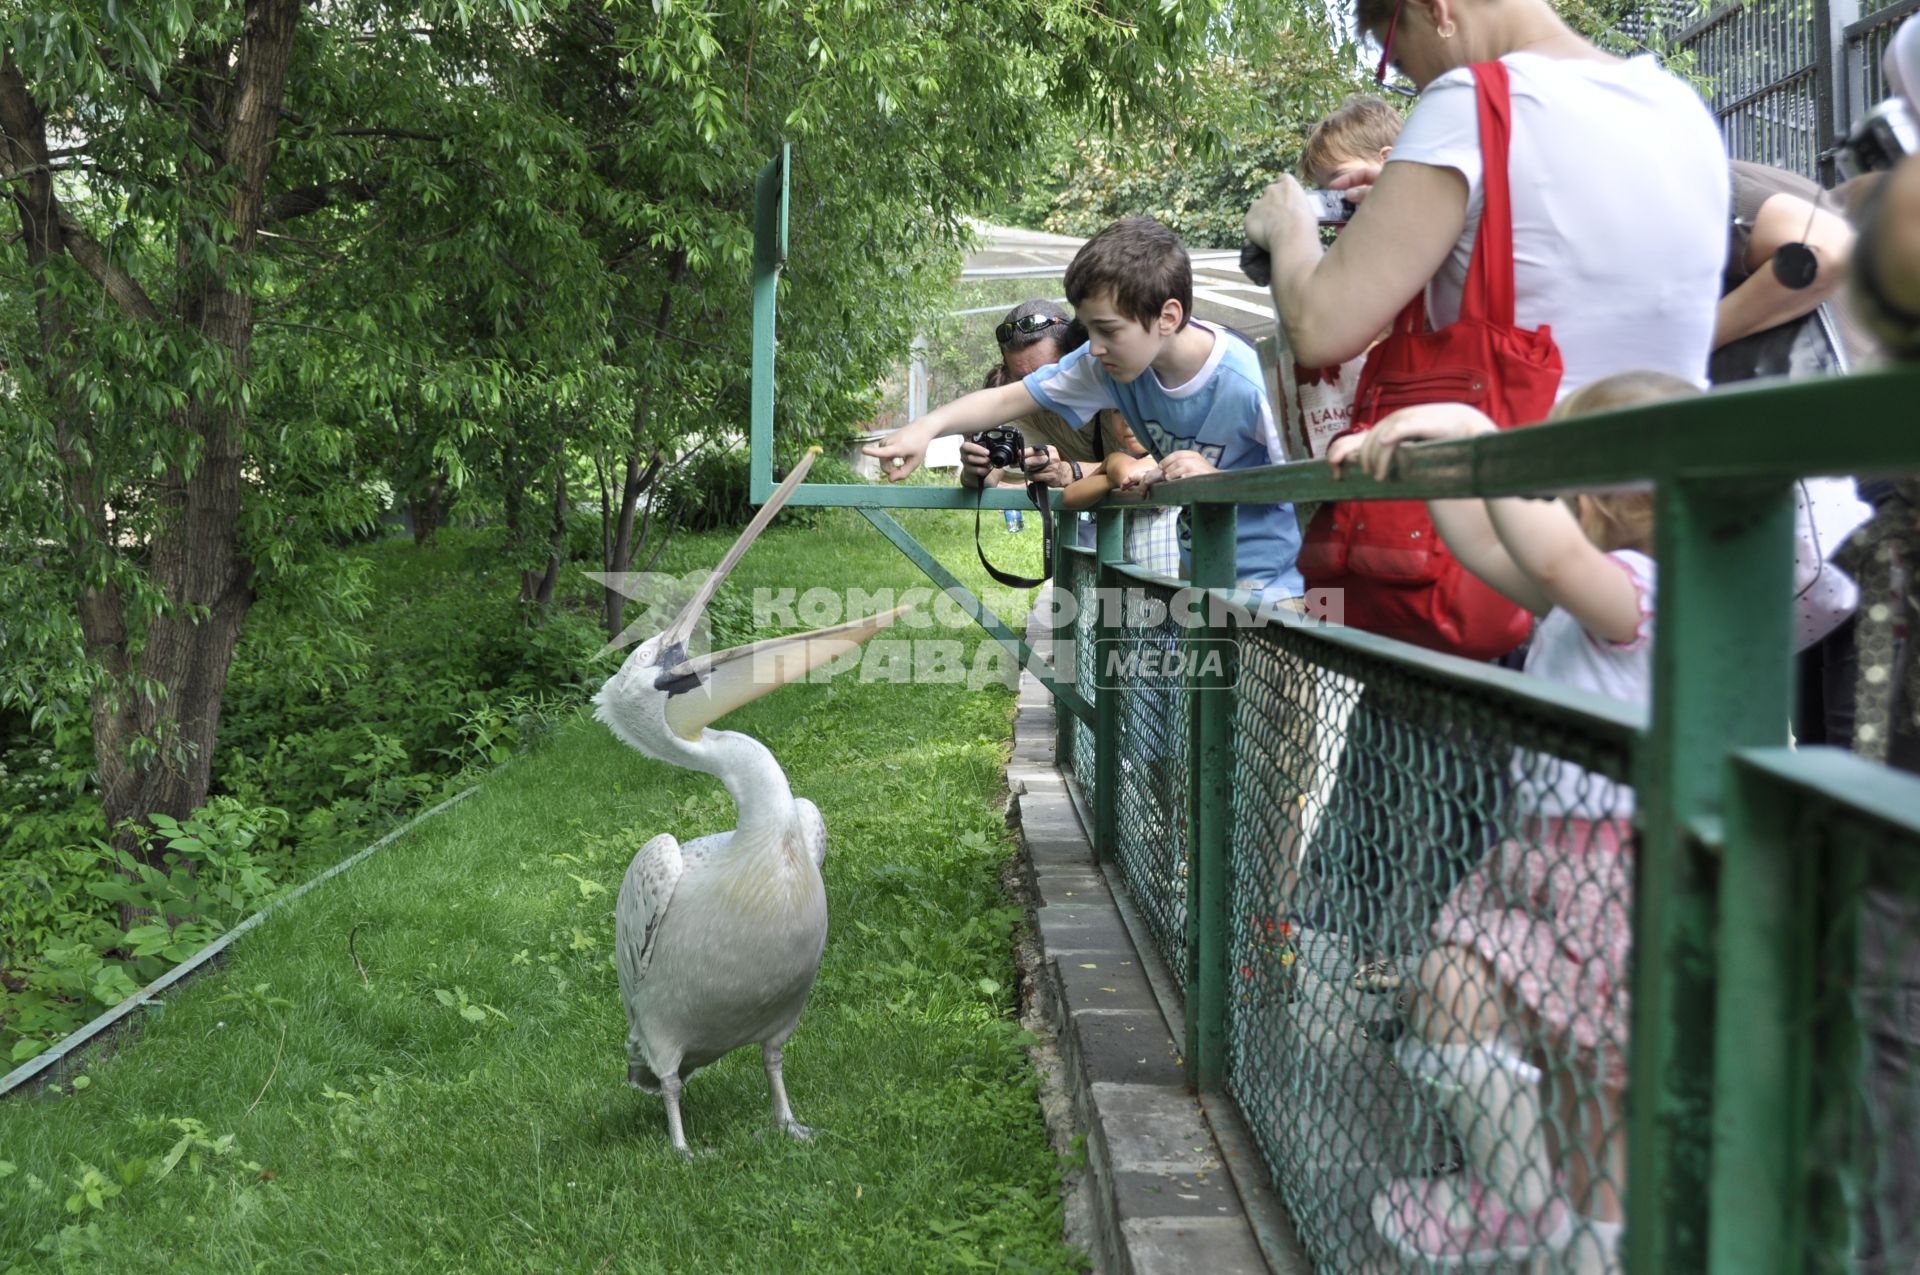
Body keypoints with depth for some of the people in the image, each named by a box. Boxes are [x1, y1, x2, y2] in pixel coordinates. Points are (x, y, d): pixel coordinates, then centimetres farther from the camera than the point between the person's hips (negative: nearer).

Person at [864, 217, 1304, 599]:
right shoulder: (1106, 363, -10)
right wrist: (929, 426, -22)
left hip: (1266, 581, -5)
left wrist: (1217, 480, -31)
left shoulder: (1250, 385, -26)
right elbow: (1009, 398, -6)